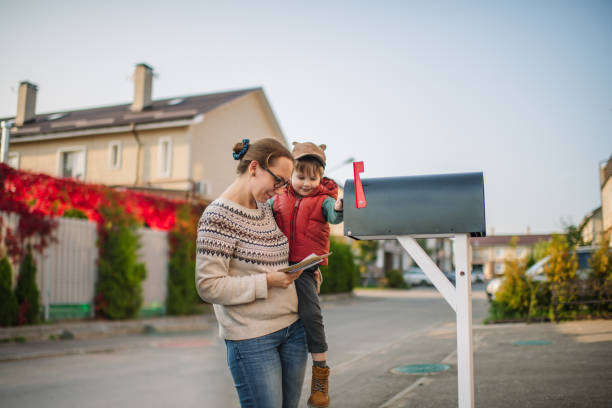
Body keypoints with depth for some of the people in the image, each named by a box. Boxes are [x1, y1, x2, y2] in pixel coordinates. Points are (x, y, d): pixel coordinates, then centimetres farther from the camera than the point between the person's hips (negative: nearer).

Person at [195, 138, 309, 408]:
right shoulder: (219, 216, -15)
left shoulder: (265, 208, 10)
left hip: (292, 327, 8)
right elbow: (209, 286, -20)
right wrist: (267, 281, -20)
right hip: (252, 337, -8)